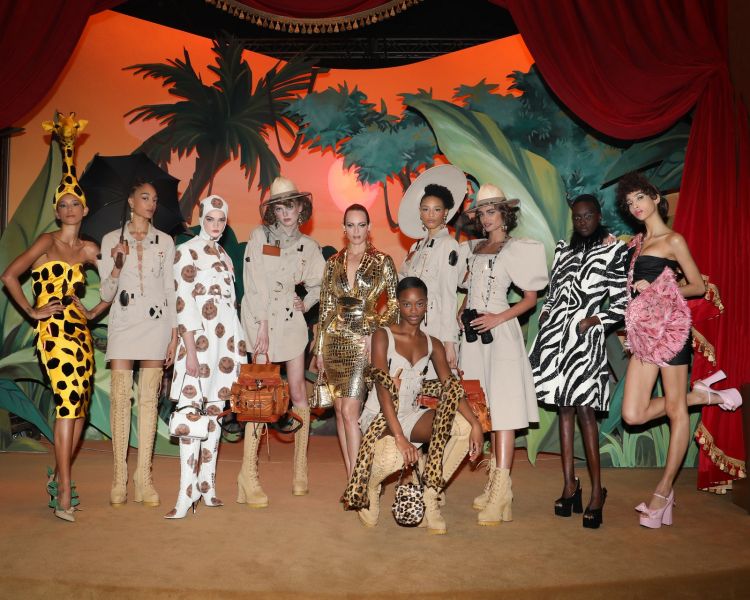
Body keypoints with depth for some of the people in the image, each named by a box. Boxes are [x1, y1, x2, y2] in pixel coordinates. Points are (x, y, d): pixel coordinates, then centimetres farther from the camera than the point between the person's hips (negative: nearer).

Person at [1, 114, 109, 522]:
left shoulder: (88, 249, 13)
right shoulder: (48, 241, -1)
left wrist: (95, 312, 14)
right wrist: (33, 311, -6)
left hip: (80, 331, 6)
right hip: (54, 330, -6)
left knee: (80, 404, 7)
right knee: (68, 401, -14)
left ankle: (59, 476, 23)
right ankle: (64, 493, -10)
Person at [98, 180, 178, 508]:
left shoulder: (165, 241, 9)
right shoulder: (111, 239, 6)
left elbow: (170, 291, 8)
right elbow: (106, 294, 4)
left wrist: (174, 335, 2)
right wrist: (116, 267, -15)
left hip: (156, 323, 1)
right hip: (123, 322, 0)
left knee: (149, 399, 1)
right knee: (120, 398, -4)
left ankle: (143, 476, 5)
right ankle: (119, 476, 4)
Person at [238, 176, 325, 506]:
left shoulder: (308, 246, 9)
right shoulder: (260, 236, 0)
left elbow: (319, 285, 23)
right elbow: (255, 284, -7)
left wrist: (306, 304, 5)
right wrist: (262, 328, -13)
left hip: (291, 319, 3)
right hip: (261, 317, -3)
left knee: (298, 391, 3)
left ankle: (301, 468, 16)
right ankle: (248, 473, -4)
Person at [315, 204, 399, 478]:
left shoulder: (382, 261, 0)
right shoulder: (334, 263, 10)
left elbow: (395, 303, 1)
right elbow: (325, 307, 12)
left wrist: (374, 332, -10)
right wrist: (320, 348, 10)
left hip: (363, 342, -4)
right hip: (335, 341, 4)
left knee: (349, 411, -12)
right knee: (340, 411, 7)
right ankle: (353, 481, 18)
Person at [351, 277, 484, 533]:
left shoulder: (433, 345, 8)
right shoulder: (383, 336, -8)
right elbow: (382, 389, -18)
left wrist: (475, 423, -20)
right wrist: (399, 437, -28)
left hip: (411, 416, 5)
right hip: (379, 416, -5)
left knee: (463, 426, -22)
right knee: (392, 457, -37)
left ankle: (429, 498, -5)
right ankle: (370, 488, 3)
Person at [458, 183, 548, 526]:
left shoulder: (515, 249, -1)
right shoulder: (473, 248, 17)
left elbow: (530, 298, -2)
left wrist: (498, 318, -15)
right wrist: (462, 313, 4)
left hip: (499, 332, -6)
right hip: (474, 334, 7)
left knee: (503, 411, -8)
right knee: (485, 409, 9)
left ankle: (500, 495, -9)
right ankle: (494, 483, 19)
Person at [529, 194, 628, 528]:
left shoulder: (614, 251, 3)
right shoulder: (562, 249, 17)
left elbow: (622, 302, 0)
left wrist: (595, 320, -11)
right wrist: (545, 315, 7)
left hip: (586, 336, -5)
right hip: (555, 334, 5)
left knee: (585, 410, -10)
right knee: (564, 409, 6)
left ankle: (597, 491, -2)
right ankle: (570, 485, 12)